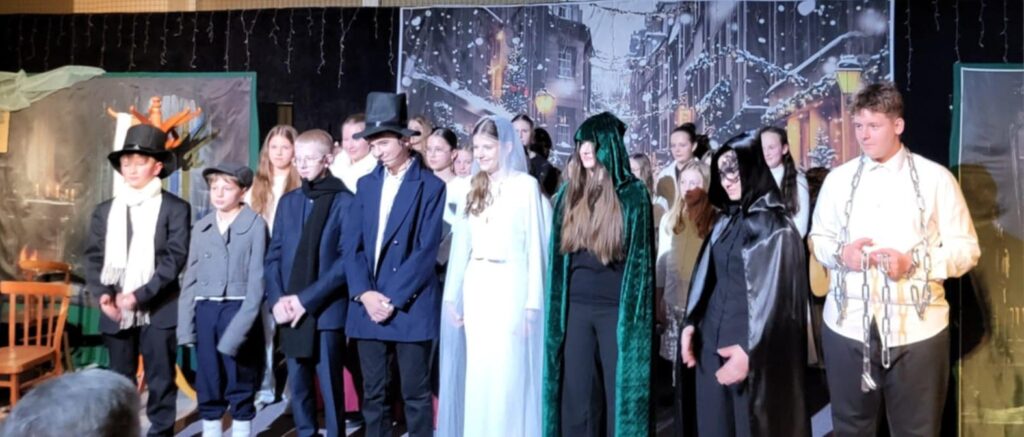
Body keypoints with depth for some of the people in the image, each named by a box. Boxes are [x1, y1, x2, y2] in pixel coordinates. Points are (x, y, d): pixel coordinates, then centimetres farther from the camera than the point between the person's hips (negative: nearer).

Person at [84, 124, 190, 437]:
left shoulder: (175, 208, 0)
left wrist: (140, 294, -16)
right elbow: (94, 257, 10)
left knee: (160, 381, 1)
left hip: (158, 310, -4)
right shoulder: (105, 210, 15)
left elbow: (176, 257, -8)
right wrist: (103, 294, -8)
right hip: (116, 311, 4)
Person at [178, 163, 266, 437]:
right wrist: (185, 324, 4)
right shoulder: (201, 228, 11)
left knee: (239, 385, 3)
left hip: (237, 308, -4)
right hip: (205, 310, 4)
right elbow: (190, 279, 12)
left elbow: (257, 279, -8)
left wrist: (241, 324, -14)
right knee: (207, 385, 9)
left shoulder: (255, 225, -4)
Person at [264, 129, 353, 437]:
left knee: (330, 388, 2)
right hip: (290, 313, 5)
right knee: (298, 388, 12)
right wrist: (277, 299, -4)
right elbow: (273, 256, 11)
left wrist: (306, 298, -14)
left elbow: (347, 260, -11)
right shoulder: (288, 202, 12)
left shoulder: (345, 202, -5)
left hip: (326, 312, -5)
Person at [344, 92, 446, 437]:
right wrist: (364, 294, -8)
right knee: (373, 394, 11)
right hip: (368, 306, 5)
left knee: (415, 394, 3)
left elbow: (426, 250, -10)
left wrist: (394, 299, -14)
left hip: (410, 307, -5)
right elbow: (351, 244, 6)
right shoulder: (367, 184, 13)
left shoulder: (431, 186, -3)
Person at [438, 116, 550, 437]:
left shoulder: (526, 185, -4)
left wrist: (533, 301, -9)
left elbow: (536, 246, -6)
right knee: (479, 375, 10)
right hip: (476, 288, 5)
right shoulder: (474, 188, 12)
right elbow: (462, 244, 12)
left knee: (508, 375, -1)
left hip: (511, 286, -5)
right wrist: (453, 295, 9)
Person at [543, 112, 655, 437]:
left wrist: (636, 311, -7)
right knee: (575, 392, 8)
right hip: (576, 306, 4)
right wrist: (556, 306, 7)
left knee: (620, 389, 4)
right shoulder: (569, 193, 8)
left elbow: (641, 255, -3)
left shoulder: (633, 193, -3)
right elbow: (560, 253, 12)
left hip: (617, 307, -4)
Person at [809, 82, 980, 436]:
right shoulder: (838, 179, 8)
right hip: (848, 324, 2)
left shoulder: (936, 178, -1)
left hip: (916, 327, -2)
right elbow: (819, 237, 14)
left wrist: (915, 263, -18)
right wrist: (840, 254, -9)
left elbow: (966, 247, -1)